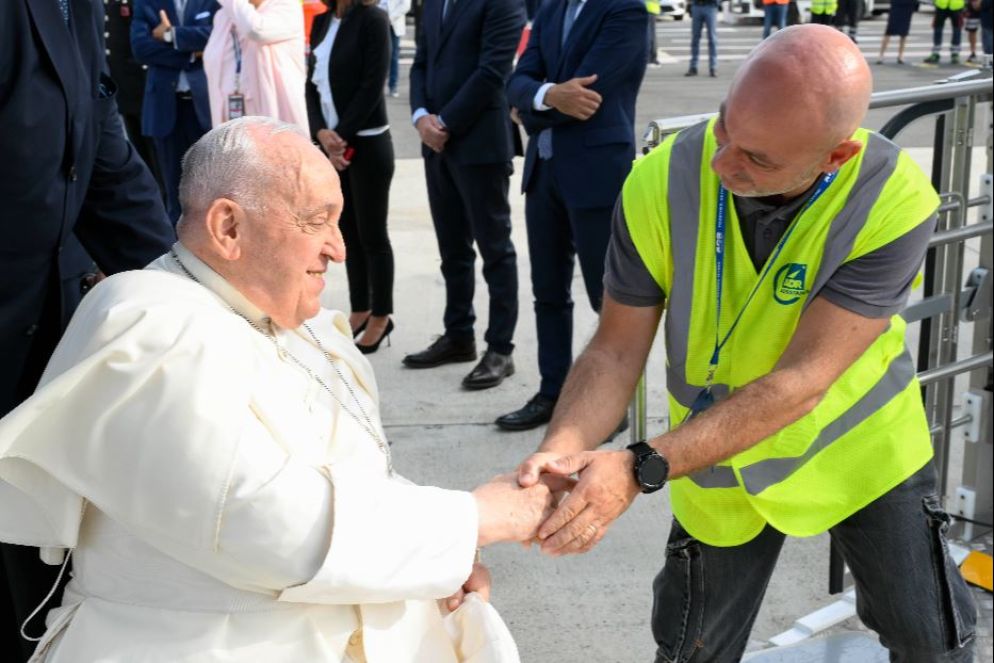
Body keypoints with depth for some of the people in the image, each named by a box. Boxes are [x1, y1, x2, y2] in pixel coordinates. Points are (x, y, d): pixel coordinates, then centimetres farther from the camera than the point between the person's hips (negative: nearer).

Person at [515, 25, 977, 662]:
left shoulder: (895, 203, -29)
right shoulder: (660, 183, -24)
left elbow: (798, 383, -32)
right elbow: (616, 351, -17)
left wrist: (641, 468, -40)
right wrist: (561, 453, -37)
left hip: (861, 443, -1)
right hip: (719, 464, 1)